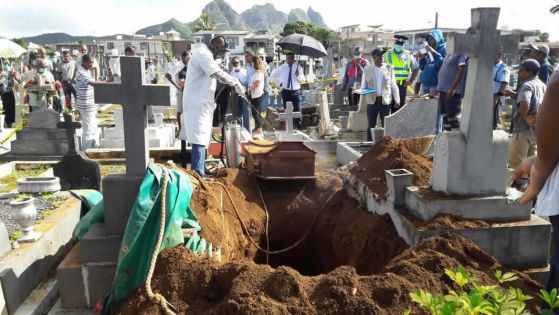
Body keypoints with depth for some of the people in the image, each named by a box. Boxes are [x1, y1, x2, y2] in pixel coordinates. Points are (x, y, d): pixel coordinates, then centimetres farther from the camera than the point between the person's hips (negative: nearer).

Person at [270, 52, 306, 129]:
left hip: (296, 92, -1)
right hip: (286, 92, 1)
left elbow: (303, 79, -2)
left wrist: (298, 75, -22)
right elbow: (273, 75, 16)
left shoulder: (298, 67, 0)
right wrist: (279, 83, 9)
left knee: (297, 110, 0)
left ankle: (298, 127, 7)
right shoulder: (282, 68, 2)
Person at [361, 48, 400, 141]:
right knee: (371, 125, 3)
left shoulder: (389, 68, 5)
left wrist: (397, 99, 1)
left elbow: (394, 85, 6)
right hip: (372, 101, 0)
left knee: (385, 125, 4)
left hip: (385, 101, 0)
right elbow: (363, 84, 11)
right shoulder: (367, 69, 6)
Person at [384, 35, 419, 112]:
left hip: (402, 86, 1)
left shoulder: (408, 55, 5)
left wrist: (411, 81, 4)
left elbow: (416, 69, 14)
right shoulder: (387, 55, 2)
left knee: (400, 107, 5)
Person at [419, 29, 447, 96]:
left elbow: (444, 64, -17)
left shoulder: (443, 49, -2)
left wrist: (434, 52, -18)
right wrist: (421, 58, 3)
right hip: (425, 82, 7)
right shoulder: (428, 51, 16)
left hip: (435, 83, -7)